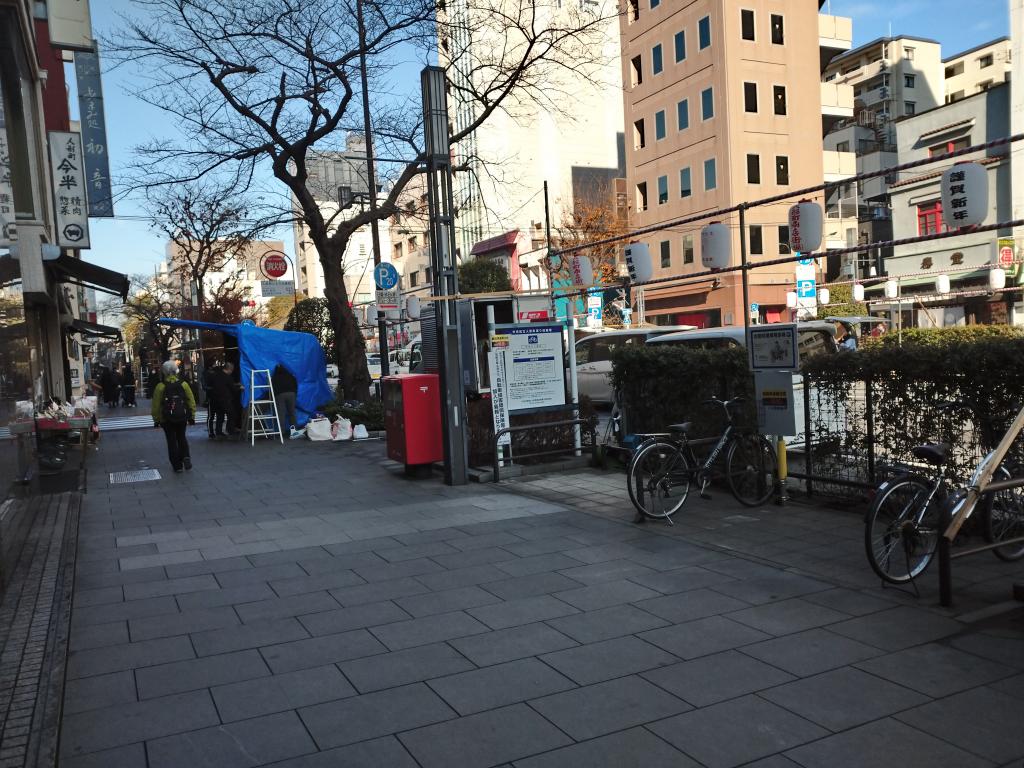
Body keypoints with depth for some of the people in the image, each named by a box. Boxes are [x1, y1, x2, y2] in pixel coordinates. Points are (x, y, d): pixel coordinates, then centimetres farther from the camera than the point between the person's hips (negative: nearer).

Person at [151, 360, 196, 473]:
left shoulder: (160, 386, -10)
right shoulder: (183, 384, -4)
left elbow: (156, 405, -6)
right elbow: (191, 401, -1)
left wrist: (156, 419, 4)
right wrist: (192, 416, 9)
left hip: (167, 420, -2)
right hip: (182, 418, 2)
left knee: (172, 441, 7)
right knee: (182, 438, 20)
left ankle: (177, 465, 8)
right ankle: (186, 457, -3)